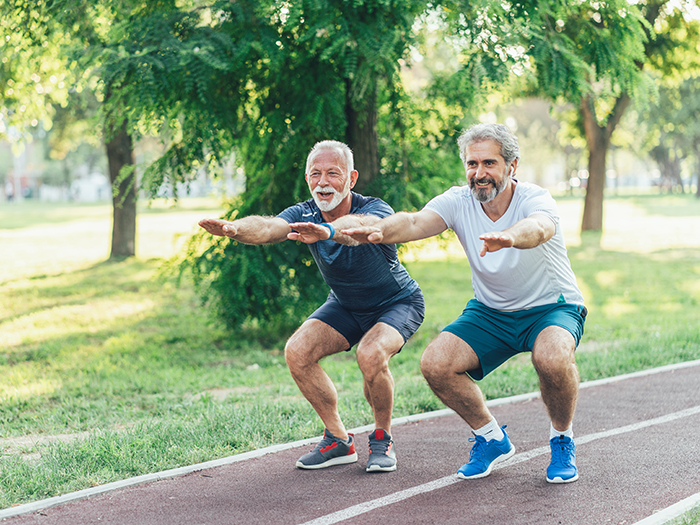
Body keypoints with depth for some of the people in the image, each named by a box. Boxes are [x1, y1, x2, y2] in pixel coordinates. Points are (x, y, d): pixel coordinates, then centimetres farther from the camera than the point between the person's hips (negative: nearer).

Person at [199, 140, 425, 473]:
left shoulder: (375, 209, -30)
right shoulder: (304, 215, -17)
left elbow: (359, 226, -56)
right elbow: (269, 227, -39)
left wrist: (327, 231, -79)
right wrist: (235, 229, -62)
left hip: (398, 303, -5)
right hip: (345, 305, 5)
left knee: (371, 354, -33)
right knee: (297, 352, -16)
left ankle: (382, 440, -6)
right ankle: (338, 439, 1)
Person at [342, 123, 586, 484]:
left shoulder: (534, 199, -22)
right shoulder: (459, 202, -12)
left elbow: (539, 228, -47)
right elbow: (416, 222, -32)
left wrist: (508, 236, -72)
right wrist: (378, 231, -55)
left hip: (551, 308, -4)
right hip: (491, 312, 4)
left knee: (552, 358, -36)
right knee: (435, 364, -18)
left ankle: (562, 440, -5)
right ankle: (491, 439, 8)